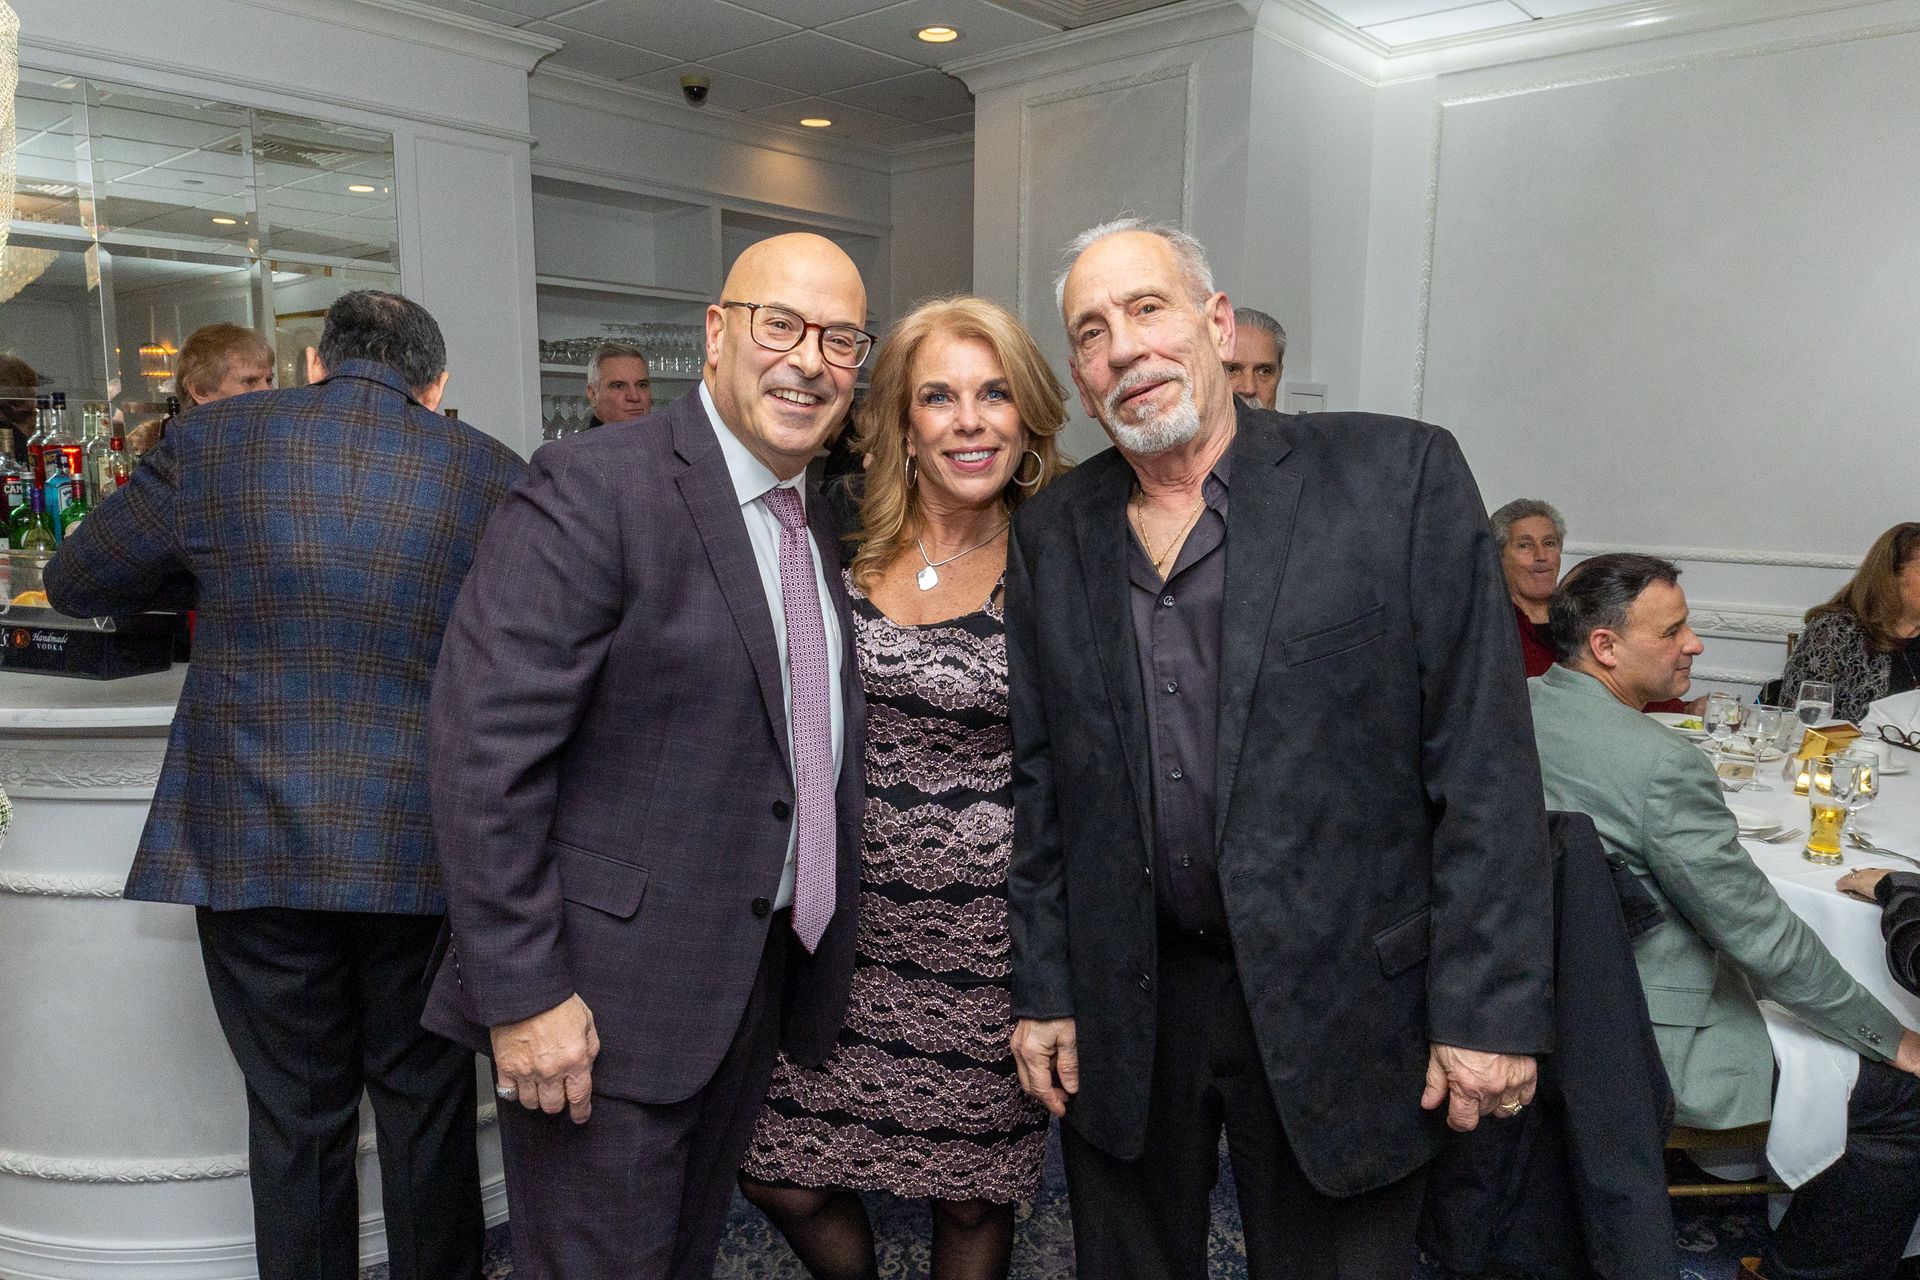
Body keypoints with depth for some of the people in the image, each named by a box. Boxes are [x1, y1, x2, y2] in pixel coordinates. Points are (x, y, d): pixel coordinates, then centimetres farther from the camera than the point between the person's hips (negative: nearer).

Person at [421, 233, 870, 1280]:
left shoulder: (818, 527, 8)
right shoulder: (596, 487, -16)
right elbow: (486, 749, -20)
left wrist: (818, 963, 11)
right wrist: (523, 992, -20)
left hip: (756, 989, 7)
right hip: (605, 999, -7)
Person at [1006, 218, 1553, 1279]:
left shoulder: (1399, 474, -8)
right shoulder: (1050, 533, 3)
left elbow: (1485, 765, -9)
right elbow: (1037, 782, 6)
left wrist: (1492, 1003, -11)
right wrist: (1040, 988, 5)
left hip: (1336, 995, -2)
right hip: (1123, 1007, 3)